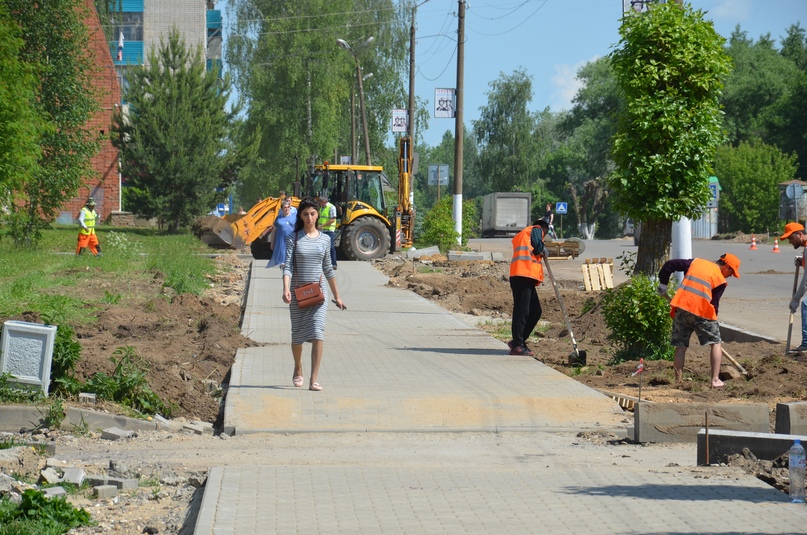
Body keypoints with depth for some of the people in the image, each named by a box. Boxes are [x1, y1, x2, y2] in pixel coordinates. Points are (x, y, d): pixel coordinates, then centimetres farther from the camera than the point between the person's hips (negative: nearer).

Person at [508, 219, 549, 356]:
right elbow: (538, 248, -5)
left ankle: (518, 341, 13)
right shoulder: (536, 229, 7)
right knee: (522, 311, -10)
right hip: (524, 275, -9)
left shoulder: (521, 234, 32)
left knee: (535, 310, 12)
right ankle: (517, 345, -12)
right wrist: (543, 250, 14)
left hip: (519, 276, 9)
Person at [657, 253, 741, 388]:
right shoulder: (720, 279, 5)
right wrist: (712, 319, 16)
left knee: (680, 346, 13)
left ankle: (678, 381, 10)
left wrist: (663, 283, 24)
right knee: (716, 343, 13)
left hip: (681, 307, 4)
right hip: (701, 311, -4)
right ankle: (715, 380, 5)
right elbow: (714, 303, 5)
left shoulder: (695, 262, 17)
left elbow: (669, 265, 14)